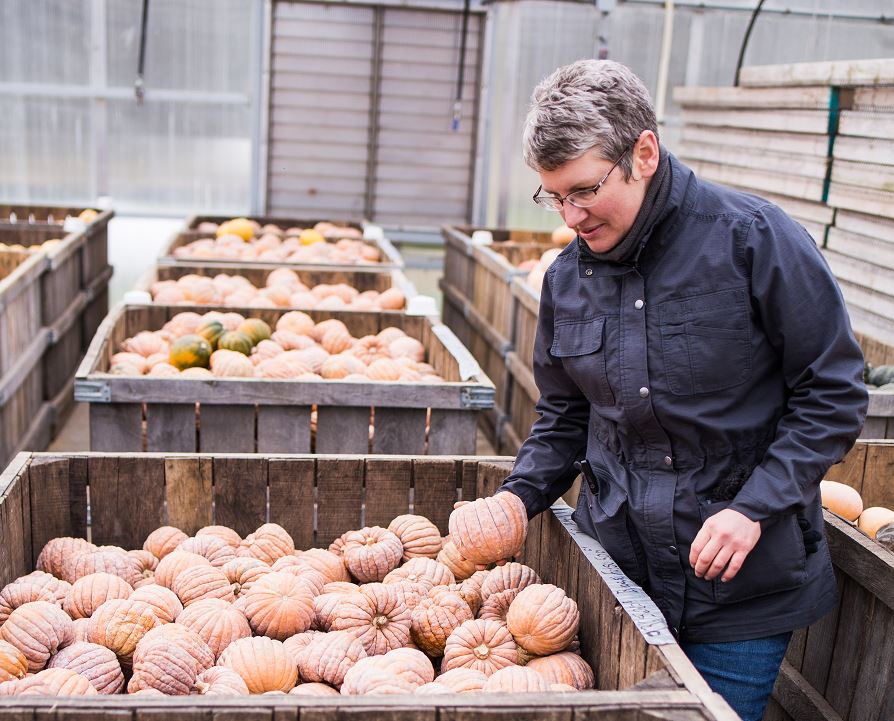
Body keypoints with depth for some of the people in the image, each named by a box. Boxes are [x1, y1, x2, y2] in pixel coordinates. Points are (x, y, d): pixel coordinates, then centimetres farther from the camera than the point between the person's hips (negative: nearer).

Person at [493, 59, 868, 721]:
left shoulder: (754, 239, -13)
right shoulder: (568, 275, 3)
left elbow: (834, 395, -10)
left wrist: (756, 507, -18)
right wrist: (520, 495, -3)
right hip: (616, 571, 4)